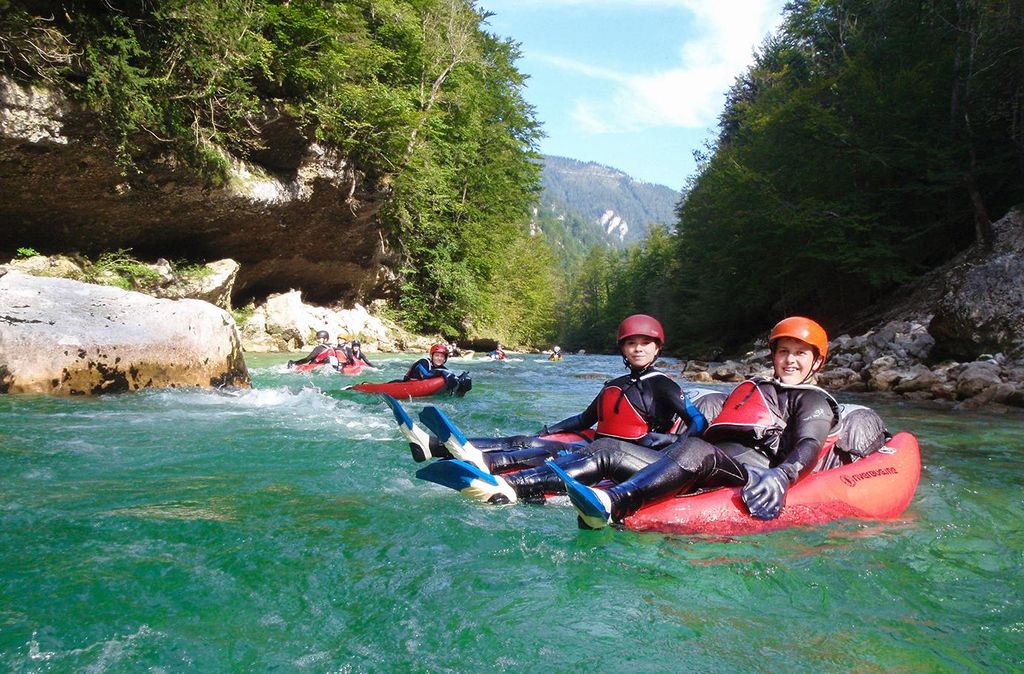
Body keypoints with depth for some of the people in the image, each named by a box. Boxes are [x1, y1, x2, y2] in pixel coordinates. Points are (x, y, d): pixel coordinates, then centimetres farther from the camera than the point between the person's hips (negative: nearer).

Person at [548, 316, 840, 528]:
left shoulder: (814, 401, 16)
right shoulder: (748, 388, 35)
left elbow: (809, 446, -5)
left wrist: (781, 476, -26)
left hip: (753, 472, -6)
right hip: (705, 472, 6)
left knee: (696, 451, -39)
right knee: (613, 456, -11)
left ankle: (611, 505, -60)